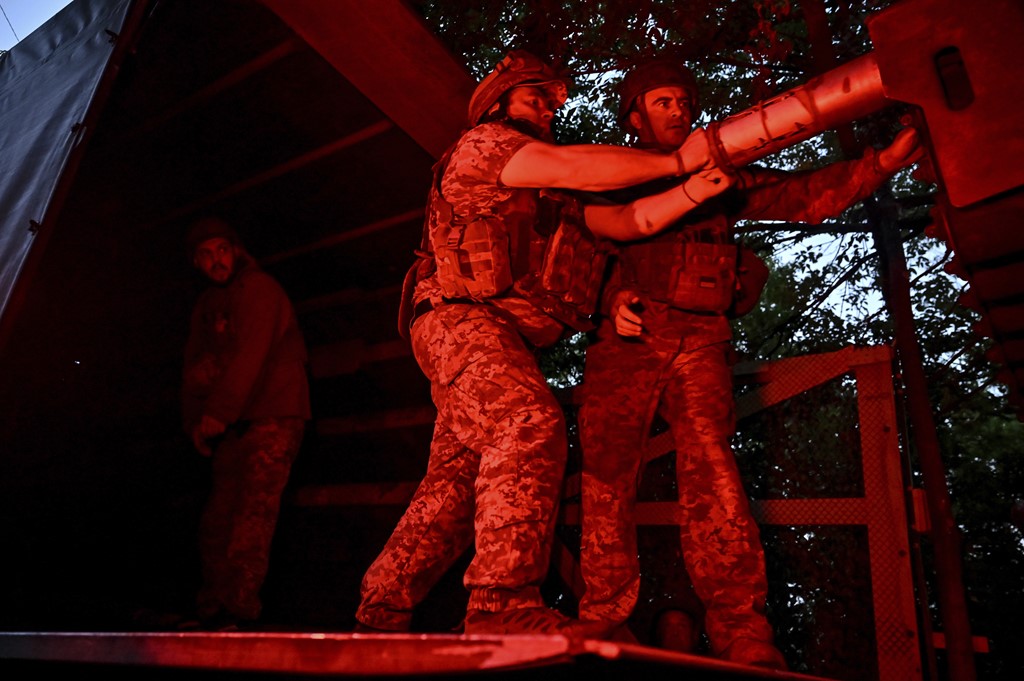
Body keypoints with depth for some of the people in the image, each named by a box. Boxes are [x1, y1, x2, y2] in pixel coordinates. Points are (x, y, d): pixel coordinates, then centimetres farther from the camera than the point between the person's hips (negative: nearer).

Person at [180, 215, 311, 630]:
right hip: (231, 425, 7)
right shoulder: (206, 306, 20)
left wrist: (218, 413, -18)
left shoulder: (259, 288, -4)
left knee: (251, 512, -14)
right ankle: (211, 613, 9)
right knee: (217, 518, 3)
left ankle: (237, 612, -13)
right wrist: (195, 422, 4)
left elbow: (250, 355, -16)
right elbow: (194, 368, 17)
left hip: (272, 419, -7)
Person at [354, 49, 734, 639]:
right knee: (531, 426, -29)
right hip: (460, 318, -8)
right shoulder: (482, 143, 8)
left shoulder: (554, 200, 31)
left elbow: (629, 220, 19)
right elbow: (572, 167, -8)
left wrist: (694, 190, 3)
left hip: (506, 338, 8)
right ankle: (505, 604, -32)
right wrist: (677, 160, -4)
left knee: (456, 478, 4)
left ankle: (382, 611, 13)